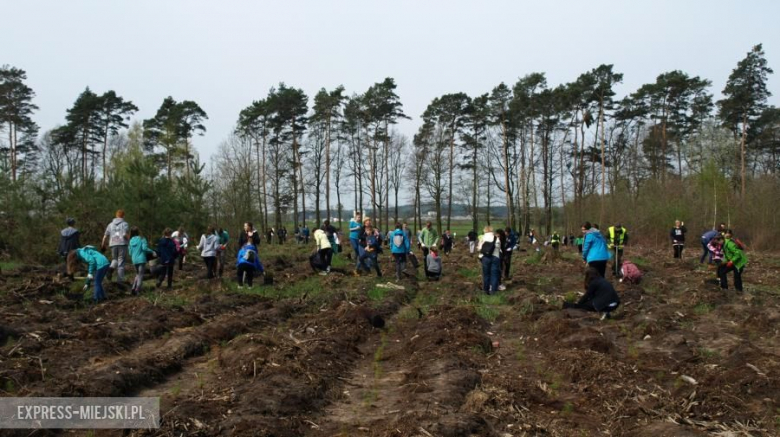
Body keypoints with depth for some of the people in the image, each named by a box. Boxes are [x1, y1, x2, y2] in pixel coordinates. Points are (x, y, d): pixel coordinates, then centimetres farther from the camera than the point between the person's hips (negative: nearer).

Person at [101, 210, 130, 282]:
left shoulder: (110, 224, 14)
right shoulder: (125, 224, 0)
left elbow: (105, 236, 12)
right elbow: (125, 234, -14)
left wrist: (103, 245, 21)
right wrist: (128, 238, 5)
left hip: (113, 244, 4)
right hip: (122, 244, -3)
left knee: (115, 259, 21)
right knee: (121, 262, 0)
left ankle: (111, 268, -12)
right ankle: (120, 280, -2)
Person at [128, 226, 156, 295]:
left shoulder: (131, 241, 8)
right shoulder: (141, 239, -7)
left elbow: (130, 252, 11)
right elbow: (144, 248, -20)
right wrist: (152, 251, -8)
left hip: (134, 261, 5)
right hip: (141, 260, -5)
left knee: (137, 274, 22)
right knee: (140, 275, 1)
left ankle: (134, 287, 5)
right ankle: (137, 290, -9)